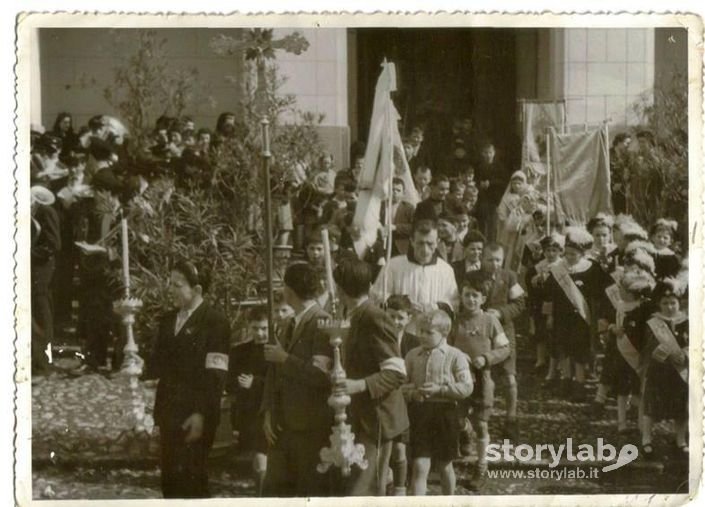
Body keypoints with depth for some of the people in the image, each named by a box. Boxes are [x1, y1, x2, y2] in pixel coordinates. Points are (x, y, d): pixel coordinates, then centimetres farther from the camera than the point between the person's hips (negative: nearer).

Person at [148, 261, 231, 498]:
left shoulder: (214, 321, -8)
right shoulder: (168, 321, 15)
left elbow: (215, 374, -13)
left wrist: (202, 414, -18)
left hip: (195, 416, -7)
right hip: (170, 412, 7)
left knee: (192, 477, -5)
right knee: (170, 476, 7)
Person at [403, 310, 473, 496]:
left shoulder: (455, 356, -5)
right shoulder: (413, 355, 5)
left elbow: (466, 387, -10)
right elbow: (402, 383, 9)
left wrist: (440, 389, -19)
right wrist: (412, 393, -12)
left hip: (444, 412, -1)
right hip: (419, 412, 1)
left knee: (444, 466, 15)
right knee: (419, 467, -6)